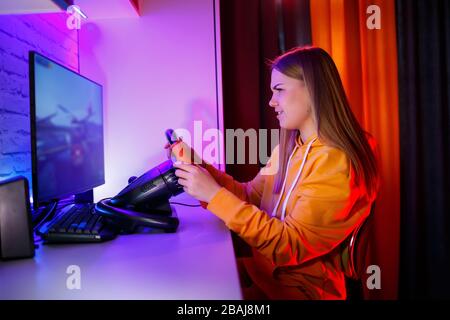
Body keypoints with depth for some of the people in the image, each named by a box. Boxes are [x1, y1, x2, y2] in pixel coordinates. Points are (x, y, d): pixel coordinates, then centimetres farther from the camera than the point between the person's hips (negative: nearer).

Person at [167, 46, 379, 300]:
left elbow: (289, 247, -25)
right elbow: (251, 197, 7)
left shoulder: (337, 164, -23)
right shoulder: (290, 147, 3)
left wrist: (216, 195, -26)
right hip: (264, 269, 7)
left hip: (298, 287, -6)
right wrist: (199, 166, -4)